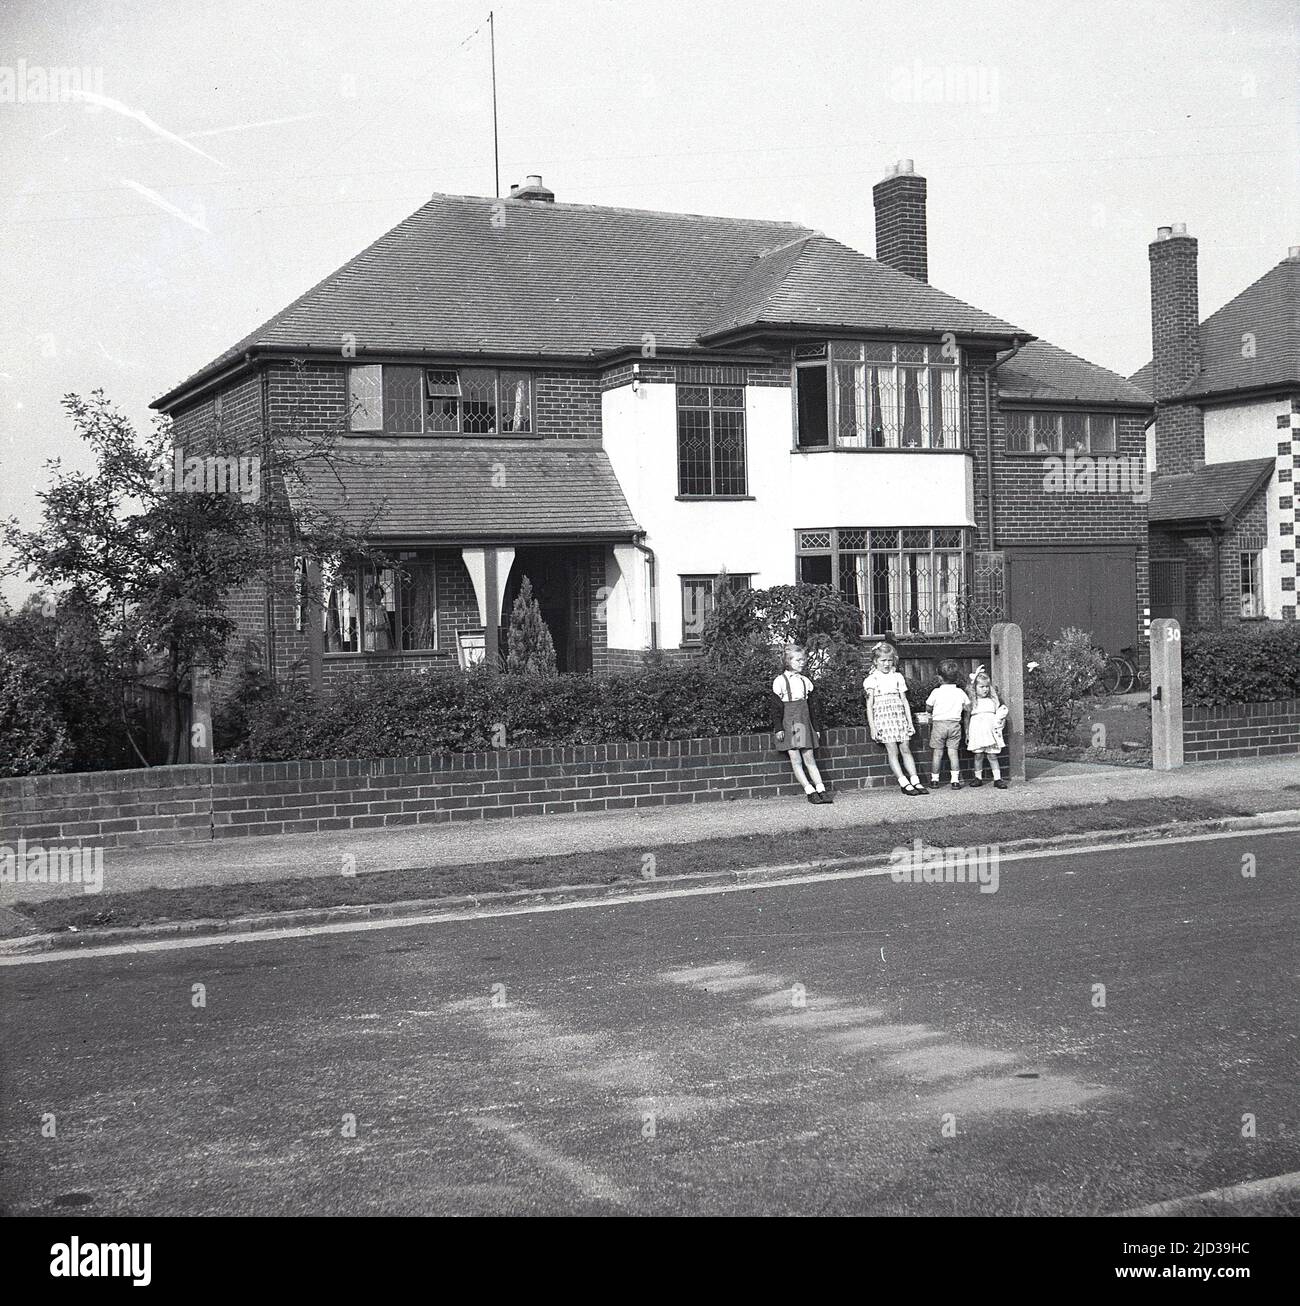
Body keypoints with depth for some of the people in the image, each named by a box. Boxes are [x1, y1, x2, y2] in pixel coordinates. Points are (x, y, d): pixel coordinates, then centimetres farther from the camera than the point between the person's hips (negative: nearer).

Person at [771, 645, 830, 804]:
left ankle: (821, 789, -2)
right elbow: (776, 707, -7)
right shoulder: (780, 682, -5)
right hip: (788, 725, -4)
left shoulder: (806, 681, 10)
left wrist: (816, 727, 11)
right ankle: (810, 791, -6)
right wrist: (778, 728, -12)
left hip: (804, 723, 4)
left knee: (809, 758, 2)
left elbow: (814, 705, 14)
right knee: (795, 759, -6)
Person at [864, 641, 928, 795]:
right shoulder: (872, 680, 1)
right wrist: (872, 727, -7)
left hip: (899, 715, 3)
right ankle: (904, 783, -7)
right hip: (883, 717, -3)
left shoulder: (898, 677, 12)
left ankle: (915, 781, 1)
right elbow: (869, 705, -1)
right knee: (893, 751, -7)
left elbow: (904, 701, 13)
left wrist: (910, 722, 8)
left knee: (905, 749, 1)